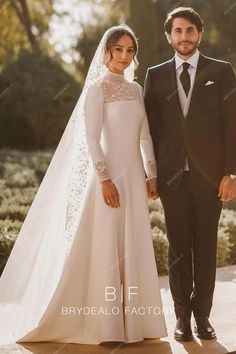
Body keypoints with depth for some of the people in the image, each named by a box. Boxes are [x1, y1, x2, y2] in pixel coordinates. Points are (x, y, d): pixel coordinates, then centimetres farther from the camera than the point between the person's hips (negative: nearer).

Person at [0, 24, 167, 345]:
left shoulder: (136, 89, 13)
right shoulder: (97, 87, -6)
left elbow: (145, 136, 15)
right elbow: (91, 138, -12)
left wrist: (152, 175, 9)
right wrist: (105, 179, -18)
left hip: (134, 177, 7)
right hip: (108, 176, -7)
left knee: (133, 249, 10)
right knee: (103, 247, -1)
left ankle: (129, 317, 20)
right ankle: (101, 322, 8)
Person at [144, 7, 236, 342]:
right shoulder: (156, 75, 10)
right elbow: (150, 128, 9)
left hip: (209, 175, -1)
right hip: (172, 176, 1)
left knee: (206, 248, 4)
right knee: (178, 249, 5)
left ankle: (202, 315, 13)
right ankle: (183, 316, 13)